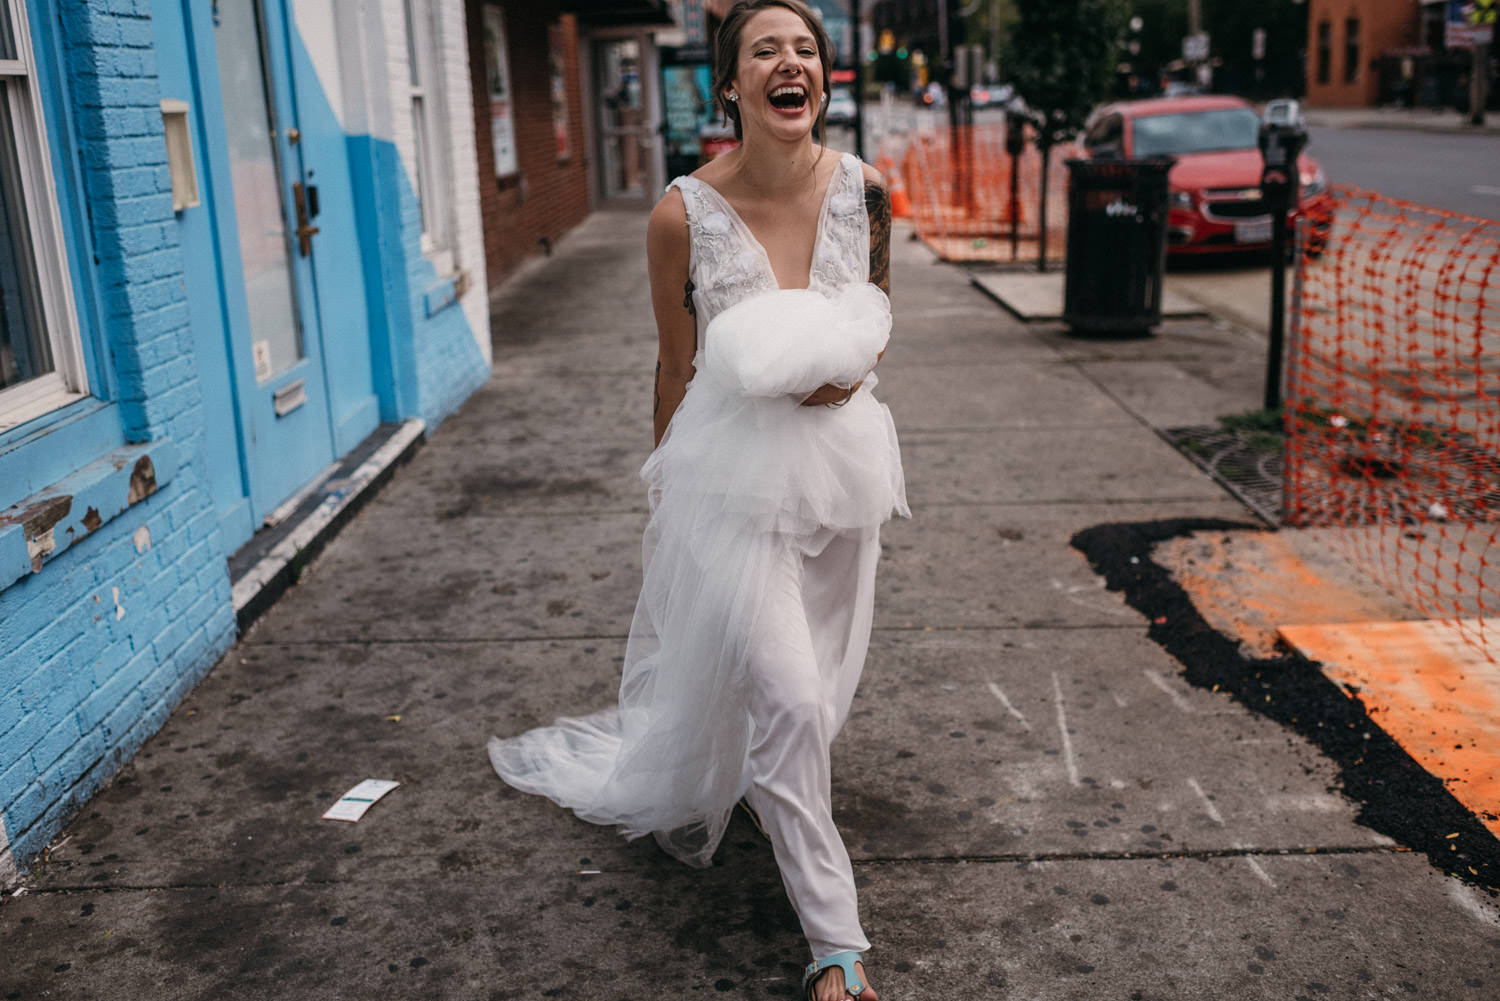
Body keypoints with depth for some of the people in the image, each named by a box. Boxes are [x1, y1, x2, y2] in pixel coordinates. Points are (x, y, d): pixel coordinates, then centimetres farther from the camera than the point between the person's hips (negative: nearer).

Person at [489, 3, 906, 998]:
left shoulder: (862, 188, -6)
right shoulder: (683, 215, -14)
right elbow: (676, 368, -2)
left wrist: (853, 369, -10)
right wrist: (668, 489, 7)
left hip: (840, 456, 5)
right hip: (733, 467, -5)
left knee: (813, 677, 20)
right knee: (786, 696, -7)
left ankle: (690, 797, 52)